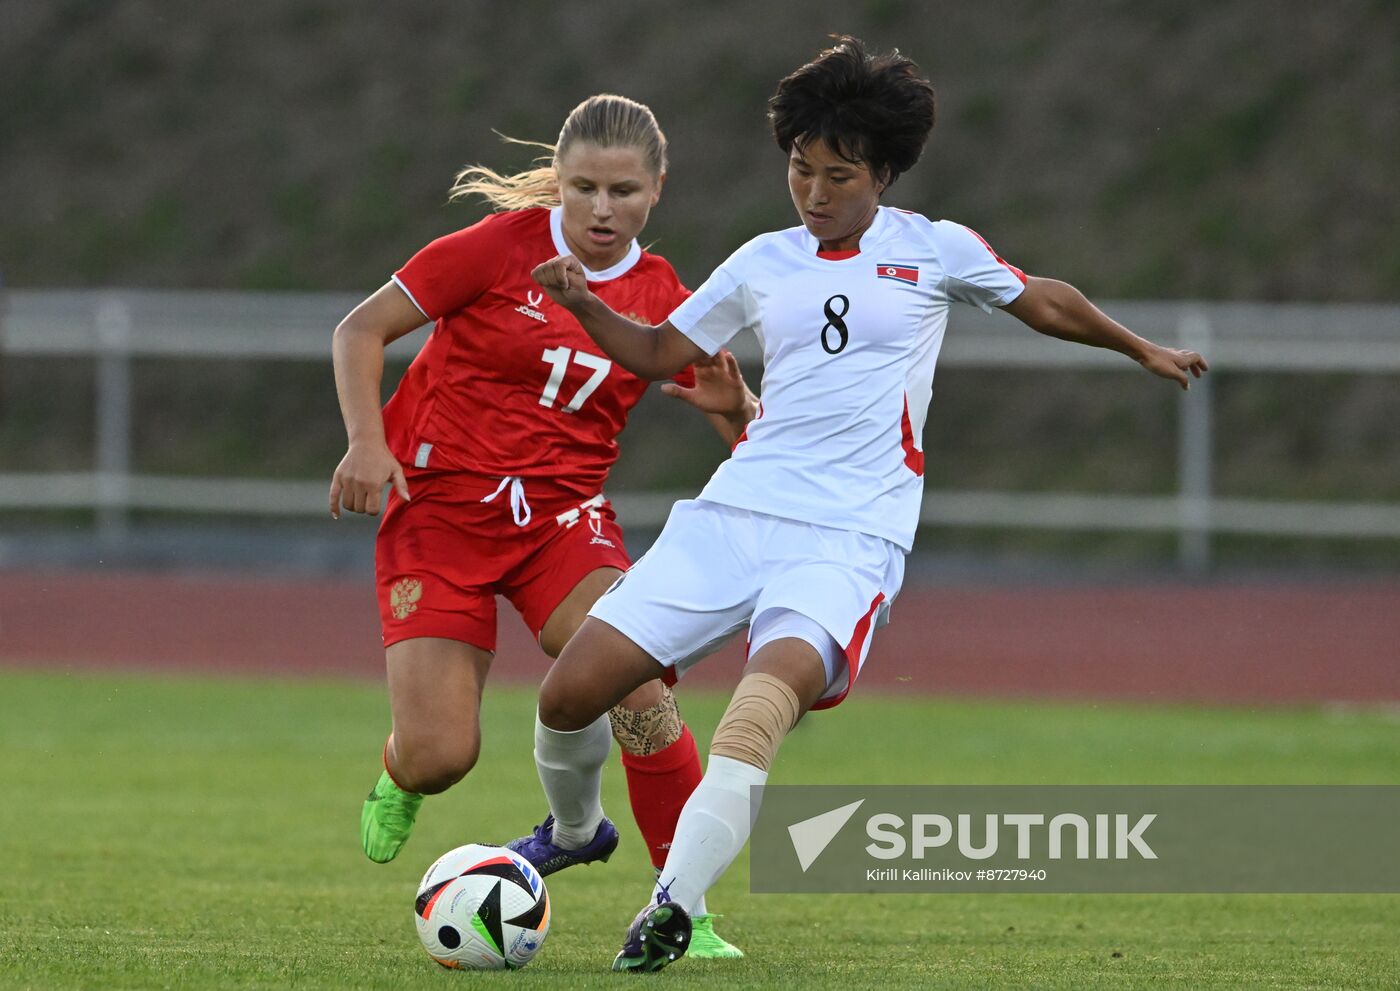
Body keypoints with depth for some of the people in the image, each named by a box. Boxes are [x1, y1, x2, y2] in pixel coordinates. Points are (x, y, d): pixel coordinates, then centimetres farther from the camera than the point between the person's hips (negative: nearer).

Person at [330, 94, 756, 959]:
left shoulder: (664, 303, 1)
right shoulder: (505, 247, -8)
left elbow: (754, 438, 4)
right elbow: (362, 329, -3)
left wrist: (732, 406, -19)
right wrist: (367, 441, -17)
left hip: (563, 514, 2)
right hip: (439, 507, -2)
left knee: (640, 695, -25)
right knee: (440, 758, -12)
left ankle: (685, 910, -12)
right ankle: (400, 777, 28)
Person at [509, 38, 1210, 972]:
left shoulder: (934, 250, 7)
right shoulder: (762, 263, 14)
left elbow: (1042, 301, 24)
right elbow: (661, 352, 22)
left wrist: (1144, 350, 35)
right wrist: (583, 306, 4)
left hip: (852, 535, -3)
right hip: (733, 511, 4)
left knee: (777, 682, -34)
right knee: (571, 691, -7)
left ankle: (674, 905, -42)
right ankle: (575, 830, 26)